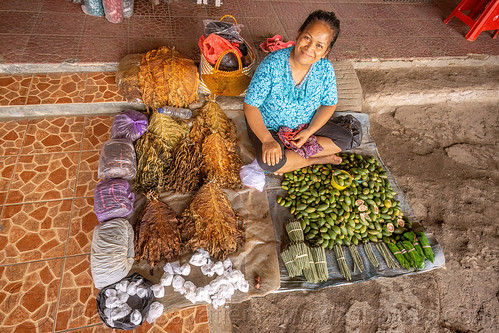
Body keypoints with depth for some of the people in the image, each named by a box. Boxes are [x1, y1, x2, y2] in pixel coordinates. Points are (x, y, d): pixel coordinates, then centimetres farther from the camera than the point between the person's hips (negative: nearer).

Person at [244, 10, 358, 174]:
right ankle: (318, 159, -7)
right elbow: (250, 106, -24)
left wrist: (309, 131, -17)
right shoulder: (272, 64, -25)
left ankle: (290, 158, -11)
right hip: (268, 127, -4)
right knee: (269, 162, -31)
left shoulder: (325, 68, -13)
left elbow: (329, 104, -2)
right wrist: (267, 140, -35)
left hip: (307, 124, 5)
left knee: (345, 139, -6)